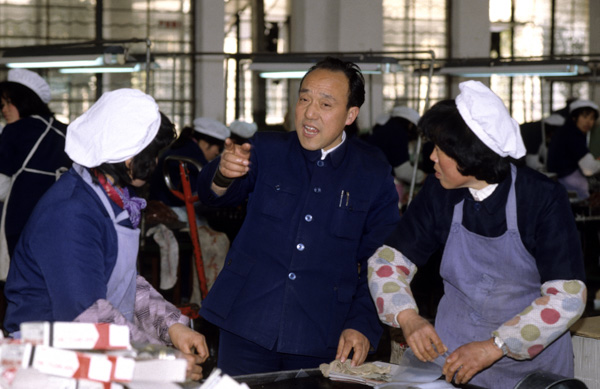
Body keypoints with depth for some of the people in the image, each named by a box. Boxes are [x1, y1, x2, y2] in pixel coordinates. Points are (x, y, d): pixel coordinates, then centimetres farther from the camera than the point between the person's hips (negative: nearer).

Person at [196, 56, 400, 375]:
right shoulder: (267, 149, 5)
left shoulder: (373, 173, 5)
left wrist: (363, 326, -3)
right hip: (247, 325, 0)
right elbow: (211, 194, -9)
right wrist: (224, 174, -32)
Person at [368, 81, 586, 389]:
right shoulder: (439, 192, 0)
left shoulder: (543, 198, -12)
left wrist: (495, 347, -26)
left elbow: (567, 296, -18)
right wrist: (407, 317, -16)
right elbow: (388, 259, 3)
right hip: (452, 359, 3)